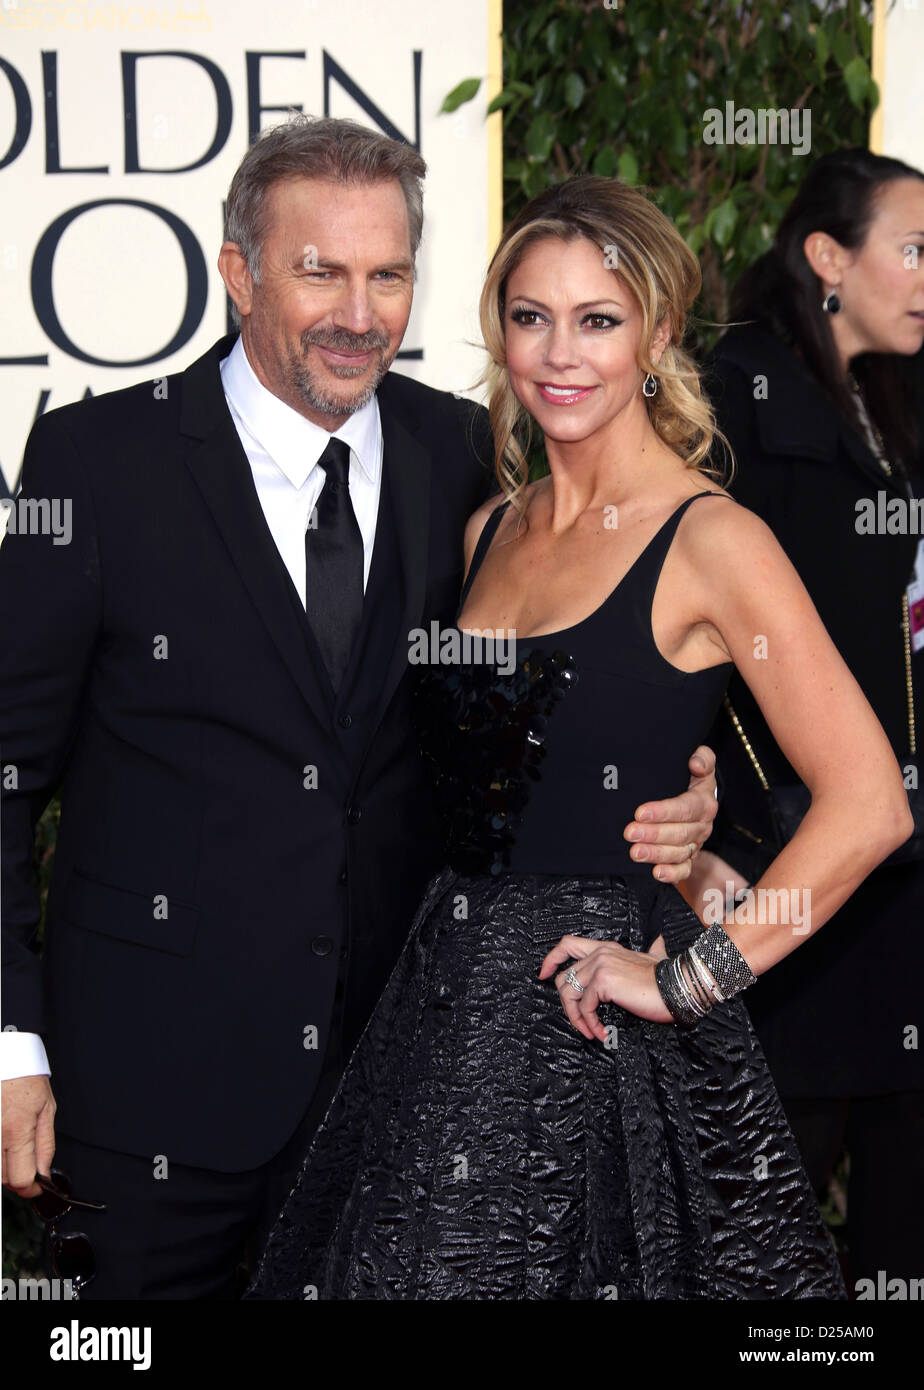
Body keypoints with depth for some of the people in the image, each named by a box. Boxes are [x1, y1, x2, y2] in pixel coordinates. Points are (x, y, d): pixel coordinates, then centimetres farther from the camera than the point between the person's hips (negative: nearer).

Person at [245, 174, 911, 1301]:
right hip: (447, 1014, 6)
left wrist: (686, 979, -15)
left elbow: (868, 808, -18)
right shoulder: (490, 529, 10)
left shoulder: (710, 540, -11)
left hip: (597, 1028, -6)